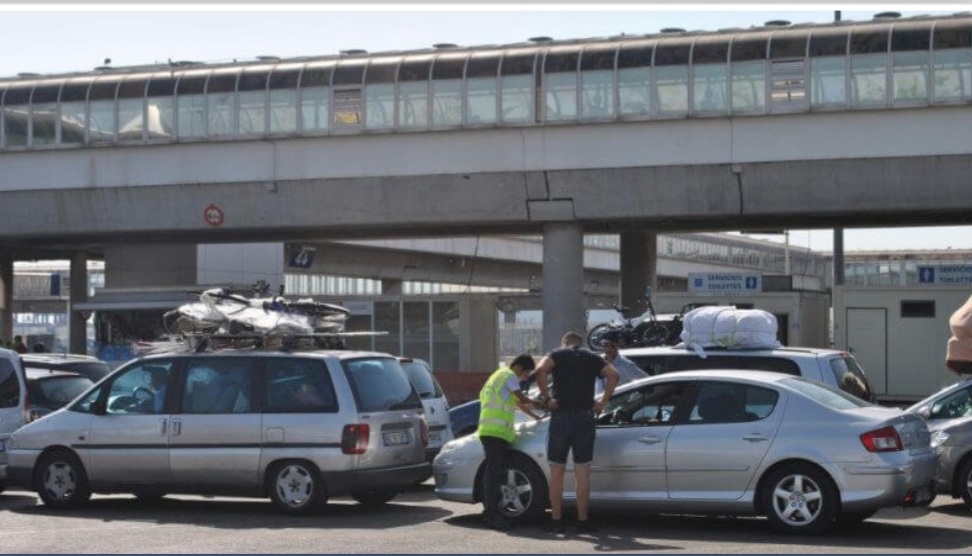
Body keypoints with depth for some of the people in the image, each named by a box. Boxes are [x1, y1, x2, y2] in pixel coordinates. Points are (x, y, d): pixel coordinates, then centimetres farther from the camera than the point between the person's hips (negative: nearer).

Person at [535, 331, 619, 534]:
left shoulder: (557, 355, 7)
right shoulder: (591, 358, 14)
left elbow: (540, 370, -14)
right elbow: (613, 374, -2)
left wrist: (546, 397, -8)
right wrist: (603, 401, 0)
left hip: (561, 416, -1)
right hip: (585, 417, 1)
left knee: (557, 471, 6)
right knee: (582, 472, 6)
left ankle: (556, 520, 6)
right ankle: (583, 521, 7)